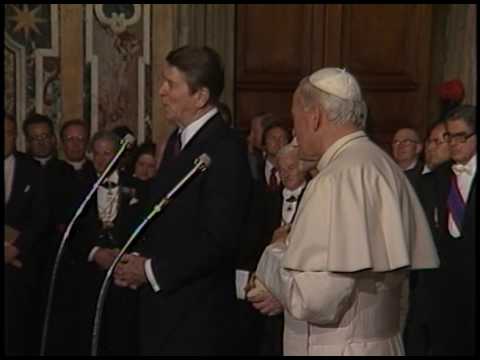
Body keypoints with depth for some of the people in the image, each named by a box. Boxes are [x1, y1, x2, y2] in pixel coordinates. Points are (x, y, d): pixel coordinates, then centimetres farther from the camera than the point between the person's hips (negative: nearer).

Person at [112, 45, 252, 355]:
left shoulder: (226, 149, -18)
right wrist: (139, 261, 1)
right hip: (163, 305, 8)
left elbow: (218, 238, -22)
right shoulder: (178, 140, 10)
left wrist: (153, 271, -13)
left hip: (197, 312, -8)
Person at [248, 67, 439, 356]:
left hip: (338, 348, -8)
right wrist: (284, 290, 10)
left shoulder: (338, 179, -22)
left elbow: (314, 298, -26)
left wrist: (274, 258, -7)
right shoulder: (383, 165, 5)